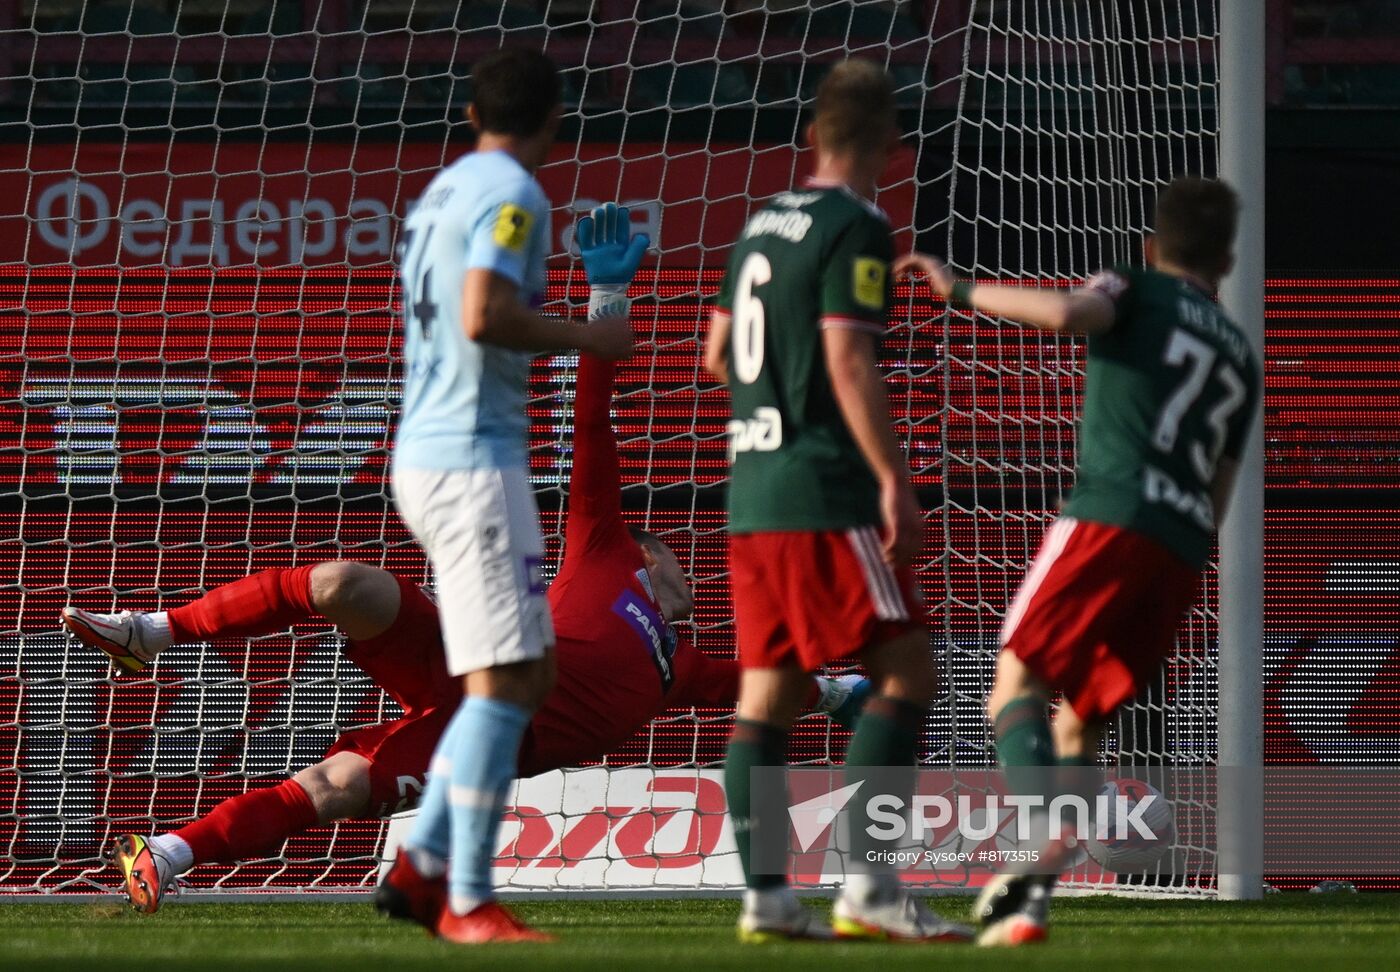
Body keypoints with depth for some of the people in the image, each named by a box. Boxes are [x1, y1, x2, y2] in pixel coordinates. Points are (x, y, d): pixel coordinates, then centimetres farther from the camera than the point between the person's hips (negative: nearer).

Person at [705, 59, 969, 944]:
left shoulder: (764, 223, 14)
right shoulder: (855, 228, -9)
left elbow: (718, 355, 21)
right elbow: (849, 363, -17)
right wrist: (896, 482, -17)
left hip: (752, 488, 8)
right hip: (826, 492, -8)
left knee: (767, 697, 8)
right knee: (906, 673, -6)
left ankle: (766, 897, 4)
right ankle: (869, 886, -14)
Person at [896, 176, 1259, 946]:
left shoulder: (1137, 292, 9)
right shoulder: (1241, 358, 27)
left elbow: (1065, 312, -14)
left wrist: (962, 290, -3)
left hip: (1112, 513, -6)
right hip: (1185, 546, 6)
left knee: (1018, 676, -9)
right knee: (1079, 720, 11)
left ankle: (1038, 831, -36)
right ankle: (1030, 899, -2)